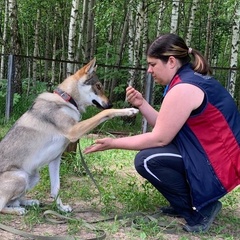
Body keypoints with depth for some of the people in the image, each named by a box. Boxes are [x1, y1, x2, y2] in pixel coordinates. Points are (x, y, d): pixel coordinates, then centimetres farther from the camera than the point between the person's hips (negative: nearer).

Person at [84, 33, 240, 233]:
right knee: (150, 148, 15)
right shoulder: (190, 79, 10)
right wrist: (141, 104, 1)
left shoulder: (183, 88, -20)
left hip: (216, 165, -10)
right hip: (212, 154, 10)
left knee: (146, 160, -19)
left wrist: (113, 144, -10)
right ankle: (184, 204, 15)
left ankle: (200, 209, -6)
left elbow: (160, 138, -17)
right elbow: (166, 127, 11)